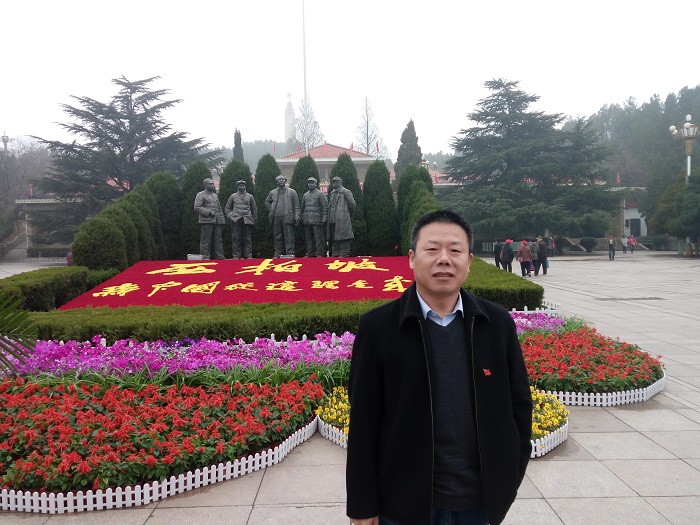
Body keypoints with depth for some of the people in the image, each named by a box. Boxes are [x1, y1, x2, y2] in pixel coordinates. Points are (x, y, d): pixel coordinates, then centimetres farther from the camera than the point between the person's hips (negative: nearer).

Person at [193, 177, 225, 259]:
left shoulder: (215, 195, 23)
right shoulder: (201, 195, 1)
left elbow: (219, 209, 24)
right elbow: (197, 208, -9)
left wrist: (222, 221, 16)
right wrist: (209, 212, -15)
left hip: (217, 222, 7)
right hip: (206, 221, -7)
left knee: (218, 240, 6)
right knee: (206, 241, -6)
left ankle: (220, 256, 10)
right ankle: (205, 257, -2)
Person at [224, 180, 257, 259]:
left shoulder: (250, 196, 12)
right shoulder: (233, 196, 11)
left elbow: (254, 209, 15)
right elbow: (227, 208, 16)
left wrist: (254, 219, 8)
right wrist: (231, 216, 1)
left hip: (247, 220, 0)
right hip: (236, 220, 0)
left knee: (248, 239, 0)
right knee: (236, 239, -2)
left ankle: (248, 255, 4)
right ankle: (236, 256, 2)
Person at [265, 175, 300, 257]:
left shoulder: (292, 192, 6)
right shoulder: (272, 193, 14)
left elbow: (296, 205, 2)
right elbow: (267, 202, 27)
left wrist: (296, 217, -7)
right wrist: (271, 210, 12)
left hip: (287, 218, -3)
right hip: (276, 218, 3)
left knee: (289, 237, -5)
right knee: (277, 237, 5)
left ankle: (290, 253, -3)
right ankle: (278, 254, 11)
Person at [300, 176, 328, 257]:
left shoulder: (320, 194, 0)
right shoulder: (305, 195, 17)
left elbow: (325, 207, -5)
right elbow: (302, 208, 21)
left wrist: (324, 219, -12)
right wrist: (302, 219, 13)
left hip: (316, 220, -6)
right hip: (307, 221, 6)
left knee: (318, 238, -5)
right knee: (308, 238, 8)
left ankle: (320, 254, -2)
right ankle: (309, 254, 15)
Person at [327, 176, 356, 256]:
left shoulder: (346, 192, -2)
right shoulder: (332, 193, 19)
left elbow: (352, 204, -2)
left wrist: (350, 214, 7)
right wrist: (329, 218, 16)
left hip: (342, 219, -7)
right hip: (333, 219, 7)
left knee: (343, 237, -7)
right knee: (333, 238, 10)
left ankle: (344, 253, -4)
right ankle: (335, 254, 16)